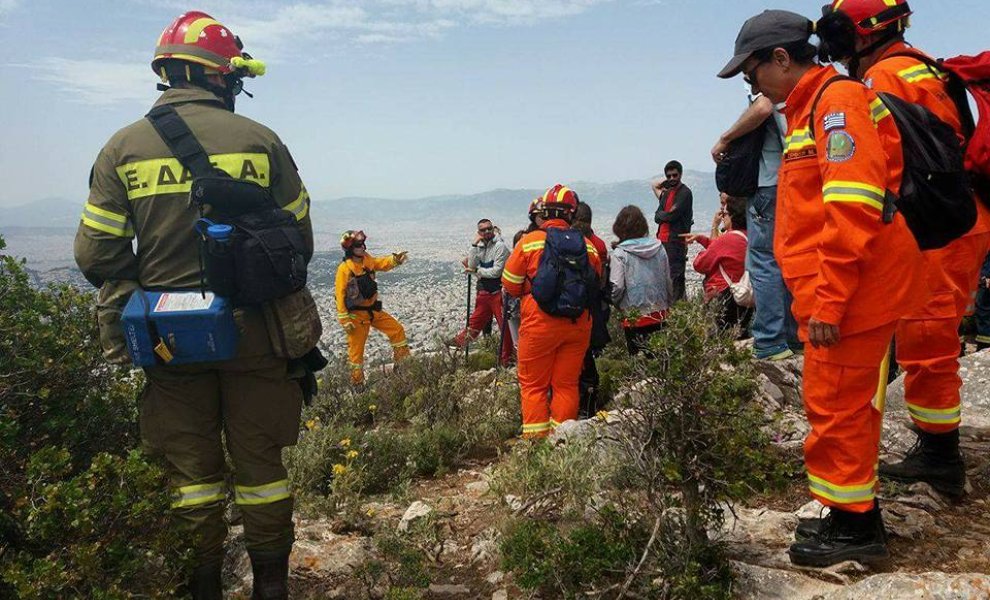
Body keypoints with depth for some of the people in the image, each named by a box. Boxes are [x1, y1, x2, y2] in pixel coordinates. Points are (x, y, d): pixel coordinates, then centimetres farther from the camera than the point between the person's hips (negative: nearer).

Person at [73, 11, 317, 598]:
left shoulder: (124, 147, -2)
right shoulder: (259, 140, -5)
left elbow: (97, 257, -3)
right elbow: (300, 241, -1)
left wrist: (144, 289, 16)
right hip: (252, 331, -1)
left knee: (192, 468, 14)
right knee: (259, 461, 13)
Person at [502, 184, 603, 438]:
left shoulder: (529, 242, -7)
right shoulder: (588, 245, 1)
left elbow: (510, 284, -1)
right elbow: (597, 286, 12)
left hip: (540, 323, -3)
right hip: (578, 324, 3)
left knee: (533, 384, 9)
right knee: (567, 383, 13)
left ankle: (535, 436, 8)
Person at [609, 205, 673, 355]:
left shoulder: (619, 254, -10)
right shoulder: (659, 248, 4)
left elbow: (617, 287, -14)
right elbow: (668, 282, 9)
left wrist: (616, 306, 7)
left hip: (635, 319, -4)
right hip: (660, 315, 4)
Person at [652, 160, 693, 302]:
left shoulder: (685, 193, -7)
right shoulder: (667, 192, 18)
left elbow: (672, 215, -15)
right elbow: (657, 217, 14)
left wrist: (661, 214, 2)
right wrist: (666, 215, -3)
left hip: (676, 240, -8)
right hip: (663, 240, 8)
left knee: (675, 275, -9)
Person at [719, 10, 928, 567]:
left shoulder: (837, 100, -12)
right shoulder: (810, 108, 18)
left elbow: (853, 209, -22)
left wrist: (828, 301, -22)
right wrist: (817, 295, 20)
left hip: (852, 291, -10)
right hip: (848, 294, 10)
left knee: (837, 408, -2)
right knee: (849, 405, 16)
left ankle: (854, 526, 13)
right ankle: (857, 515, 30)